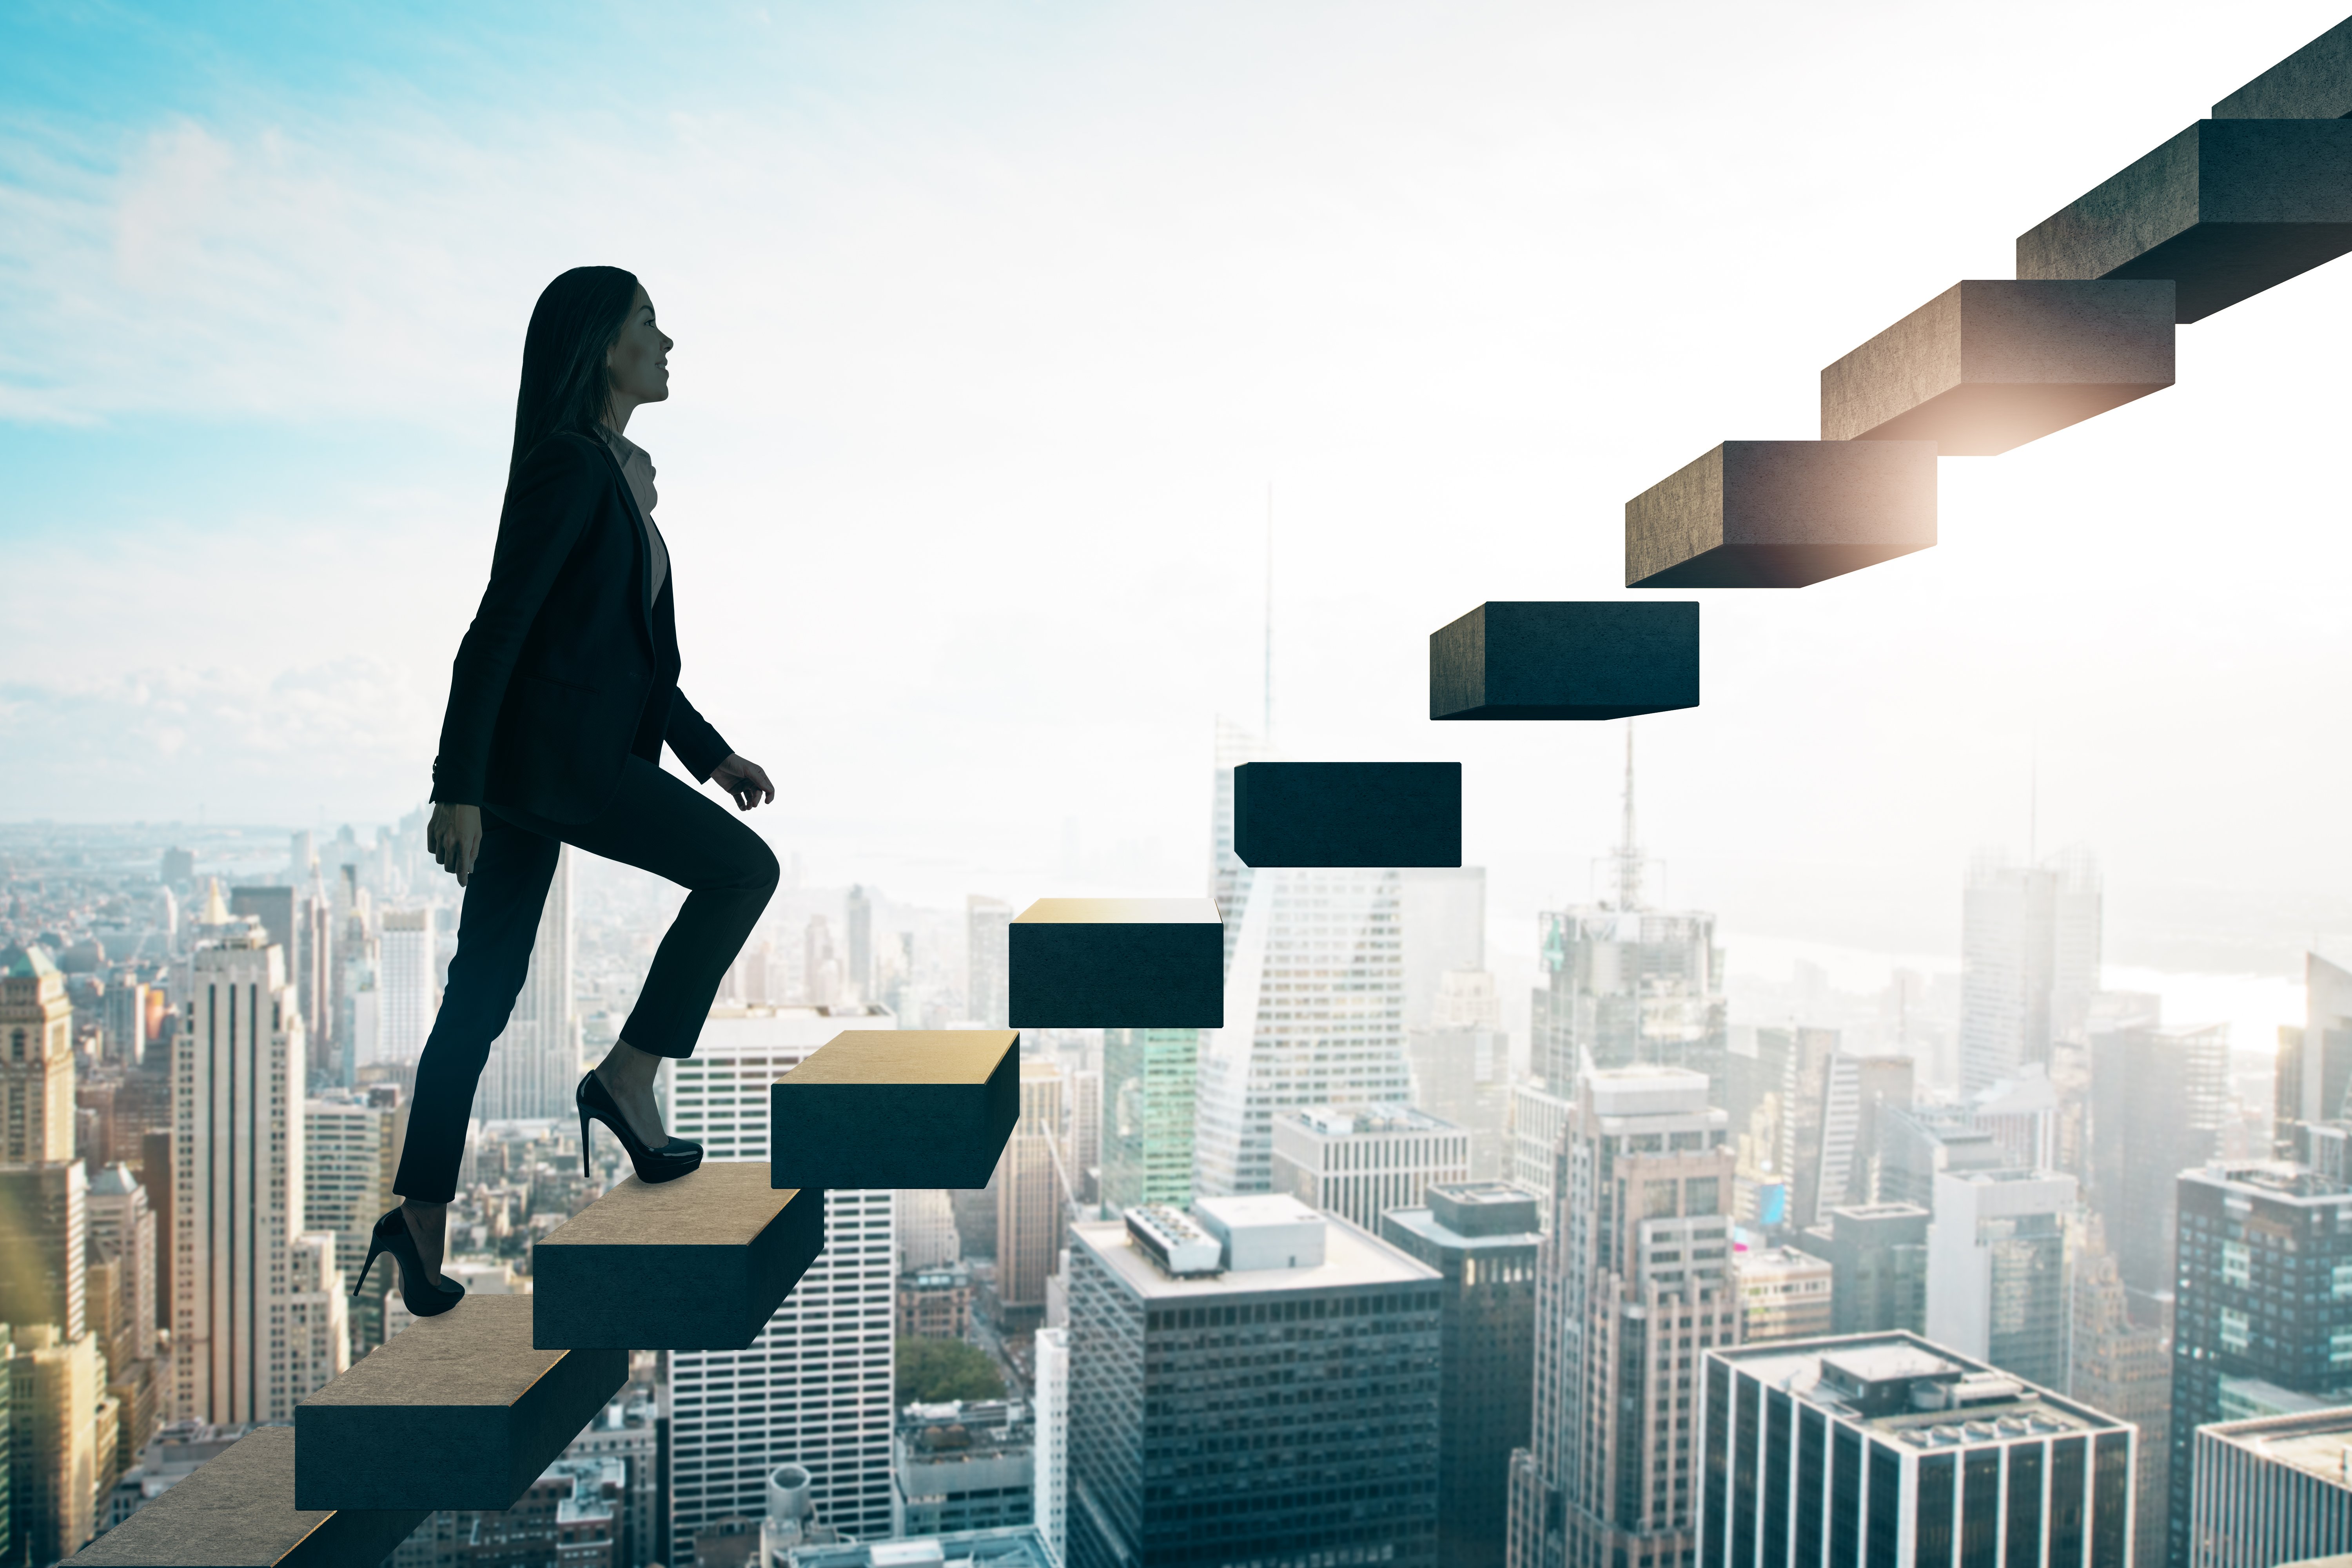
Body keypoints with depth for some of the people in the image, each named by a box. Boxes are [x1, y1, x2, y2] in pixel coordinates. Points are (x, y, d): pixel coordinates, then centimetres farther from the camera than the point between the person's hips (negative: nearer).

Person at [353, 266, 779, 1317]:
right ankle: (628, 1076, 4)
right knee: (743, 869, -2)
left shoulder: (618, 474, 18)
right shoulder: (570, 463, -12)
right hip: (543, 754, -10)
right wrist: (458, 789, -20)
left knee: (483, 994, 10)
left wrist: (712, 753, 18)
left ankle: (420, 1220, 18)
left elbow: (630, 648, 22)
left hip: (536, 757, 10)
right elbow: (498, 624, -17)